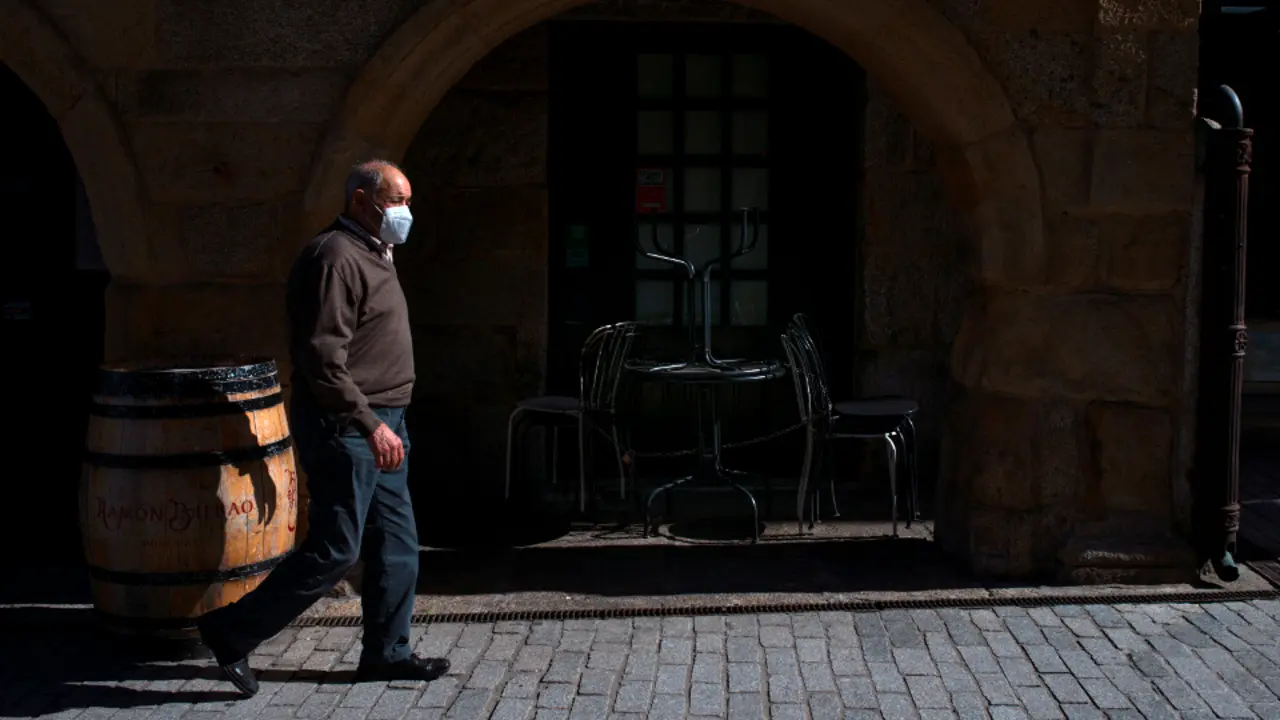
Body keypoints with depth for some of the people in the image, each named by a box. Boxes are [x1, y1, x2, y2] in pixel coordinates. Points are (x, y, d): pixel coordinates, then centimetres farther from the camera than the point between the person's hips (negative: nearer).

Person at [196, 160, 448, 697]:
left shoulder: (370, 257, 17)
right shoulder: (335, 257, -16)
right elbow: (323, 359, -23)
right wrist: (370, 424, -25)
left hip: (380, 423, 10)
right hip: (344, 427, -10)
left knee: (397, 542, 11)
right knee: (334, 550, -7)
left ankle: (386, 652, 20)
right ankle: (231, 633, 3)